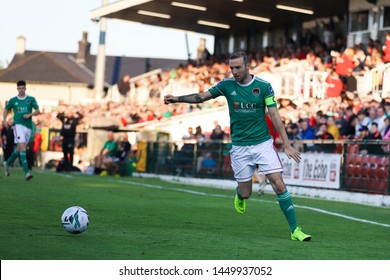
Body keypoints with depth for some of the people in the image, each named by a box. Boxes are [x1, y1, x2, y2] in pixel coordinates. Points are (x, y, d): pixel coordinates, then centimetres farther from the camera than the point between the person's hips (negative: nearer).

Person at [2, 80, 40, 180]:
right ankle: (27, 172, -25)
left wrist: (30, 114, -15)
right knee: (23, 147, -19)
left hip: (28, 126, 3)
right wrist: (4, 120, 3)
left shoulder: (31, 99, 5)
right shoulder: (13, 100, 5)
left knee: (19, 149, 13)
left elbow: (37, 111, 3)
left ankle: (8, 163, 39)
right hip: (18, 125, -3)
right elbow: (6, 110, 19)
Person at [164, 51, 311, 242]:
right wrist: (177, 99, -13)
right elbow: (202, 96, 1)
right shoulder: (227, 85, -1)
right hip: (239, 146, 1)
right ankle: (239, 195, 44)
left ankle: (295, 230, -6)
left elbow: (274, 115, -7)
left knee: (279, 185, -12)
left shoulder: (263, 86, -6)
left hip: (263, 143, -1)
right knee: (245, 193, 5)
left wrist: (287, 145, -12)